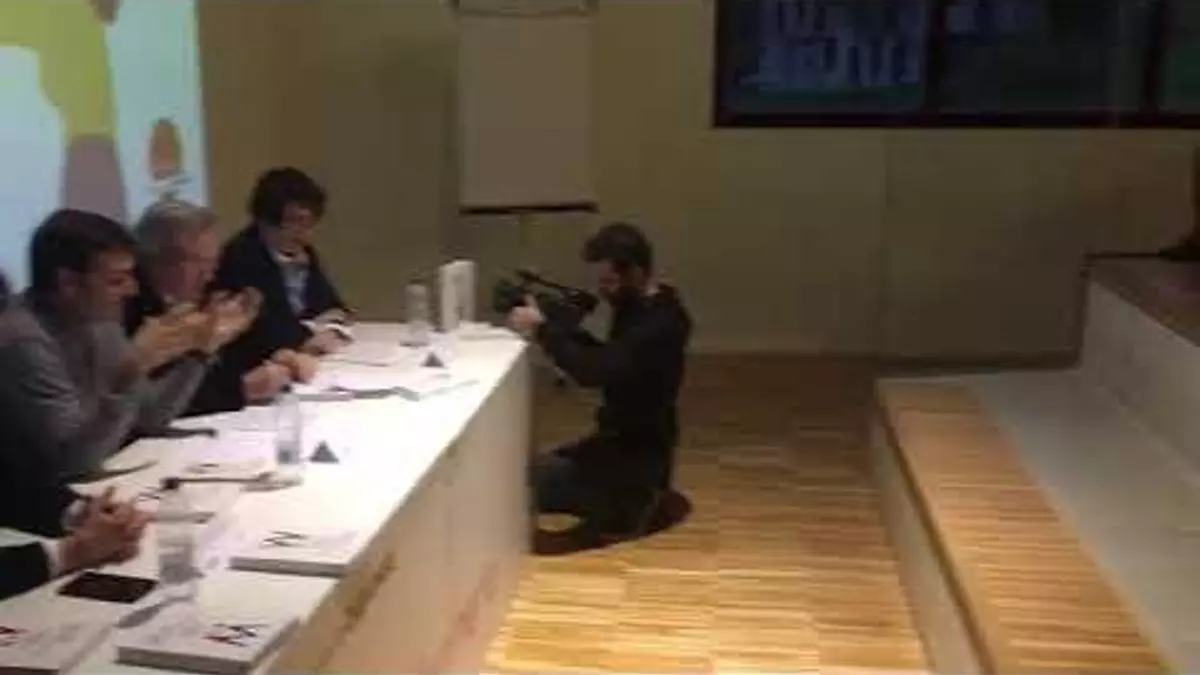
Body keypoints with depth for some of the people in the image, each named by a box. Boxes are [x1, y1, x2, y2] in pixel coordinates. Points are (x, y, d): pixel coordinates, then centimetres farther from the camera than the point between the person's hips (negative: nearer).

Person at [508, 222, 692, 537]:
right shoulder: (641, 308, 6)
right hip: (620, 442, 10)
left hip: (636, 458, -10)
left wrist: (543, 330, -26)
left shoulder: (659, 324, -24)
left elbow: (596, 372, -34)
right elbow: (605, 360, 13)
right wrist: (559, 323, -1)